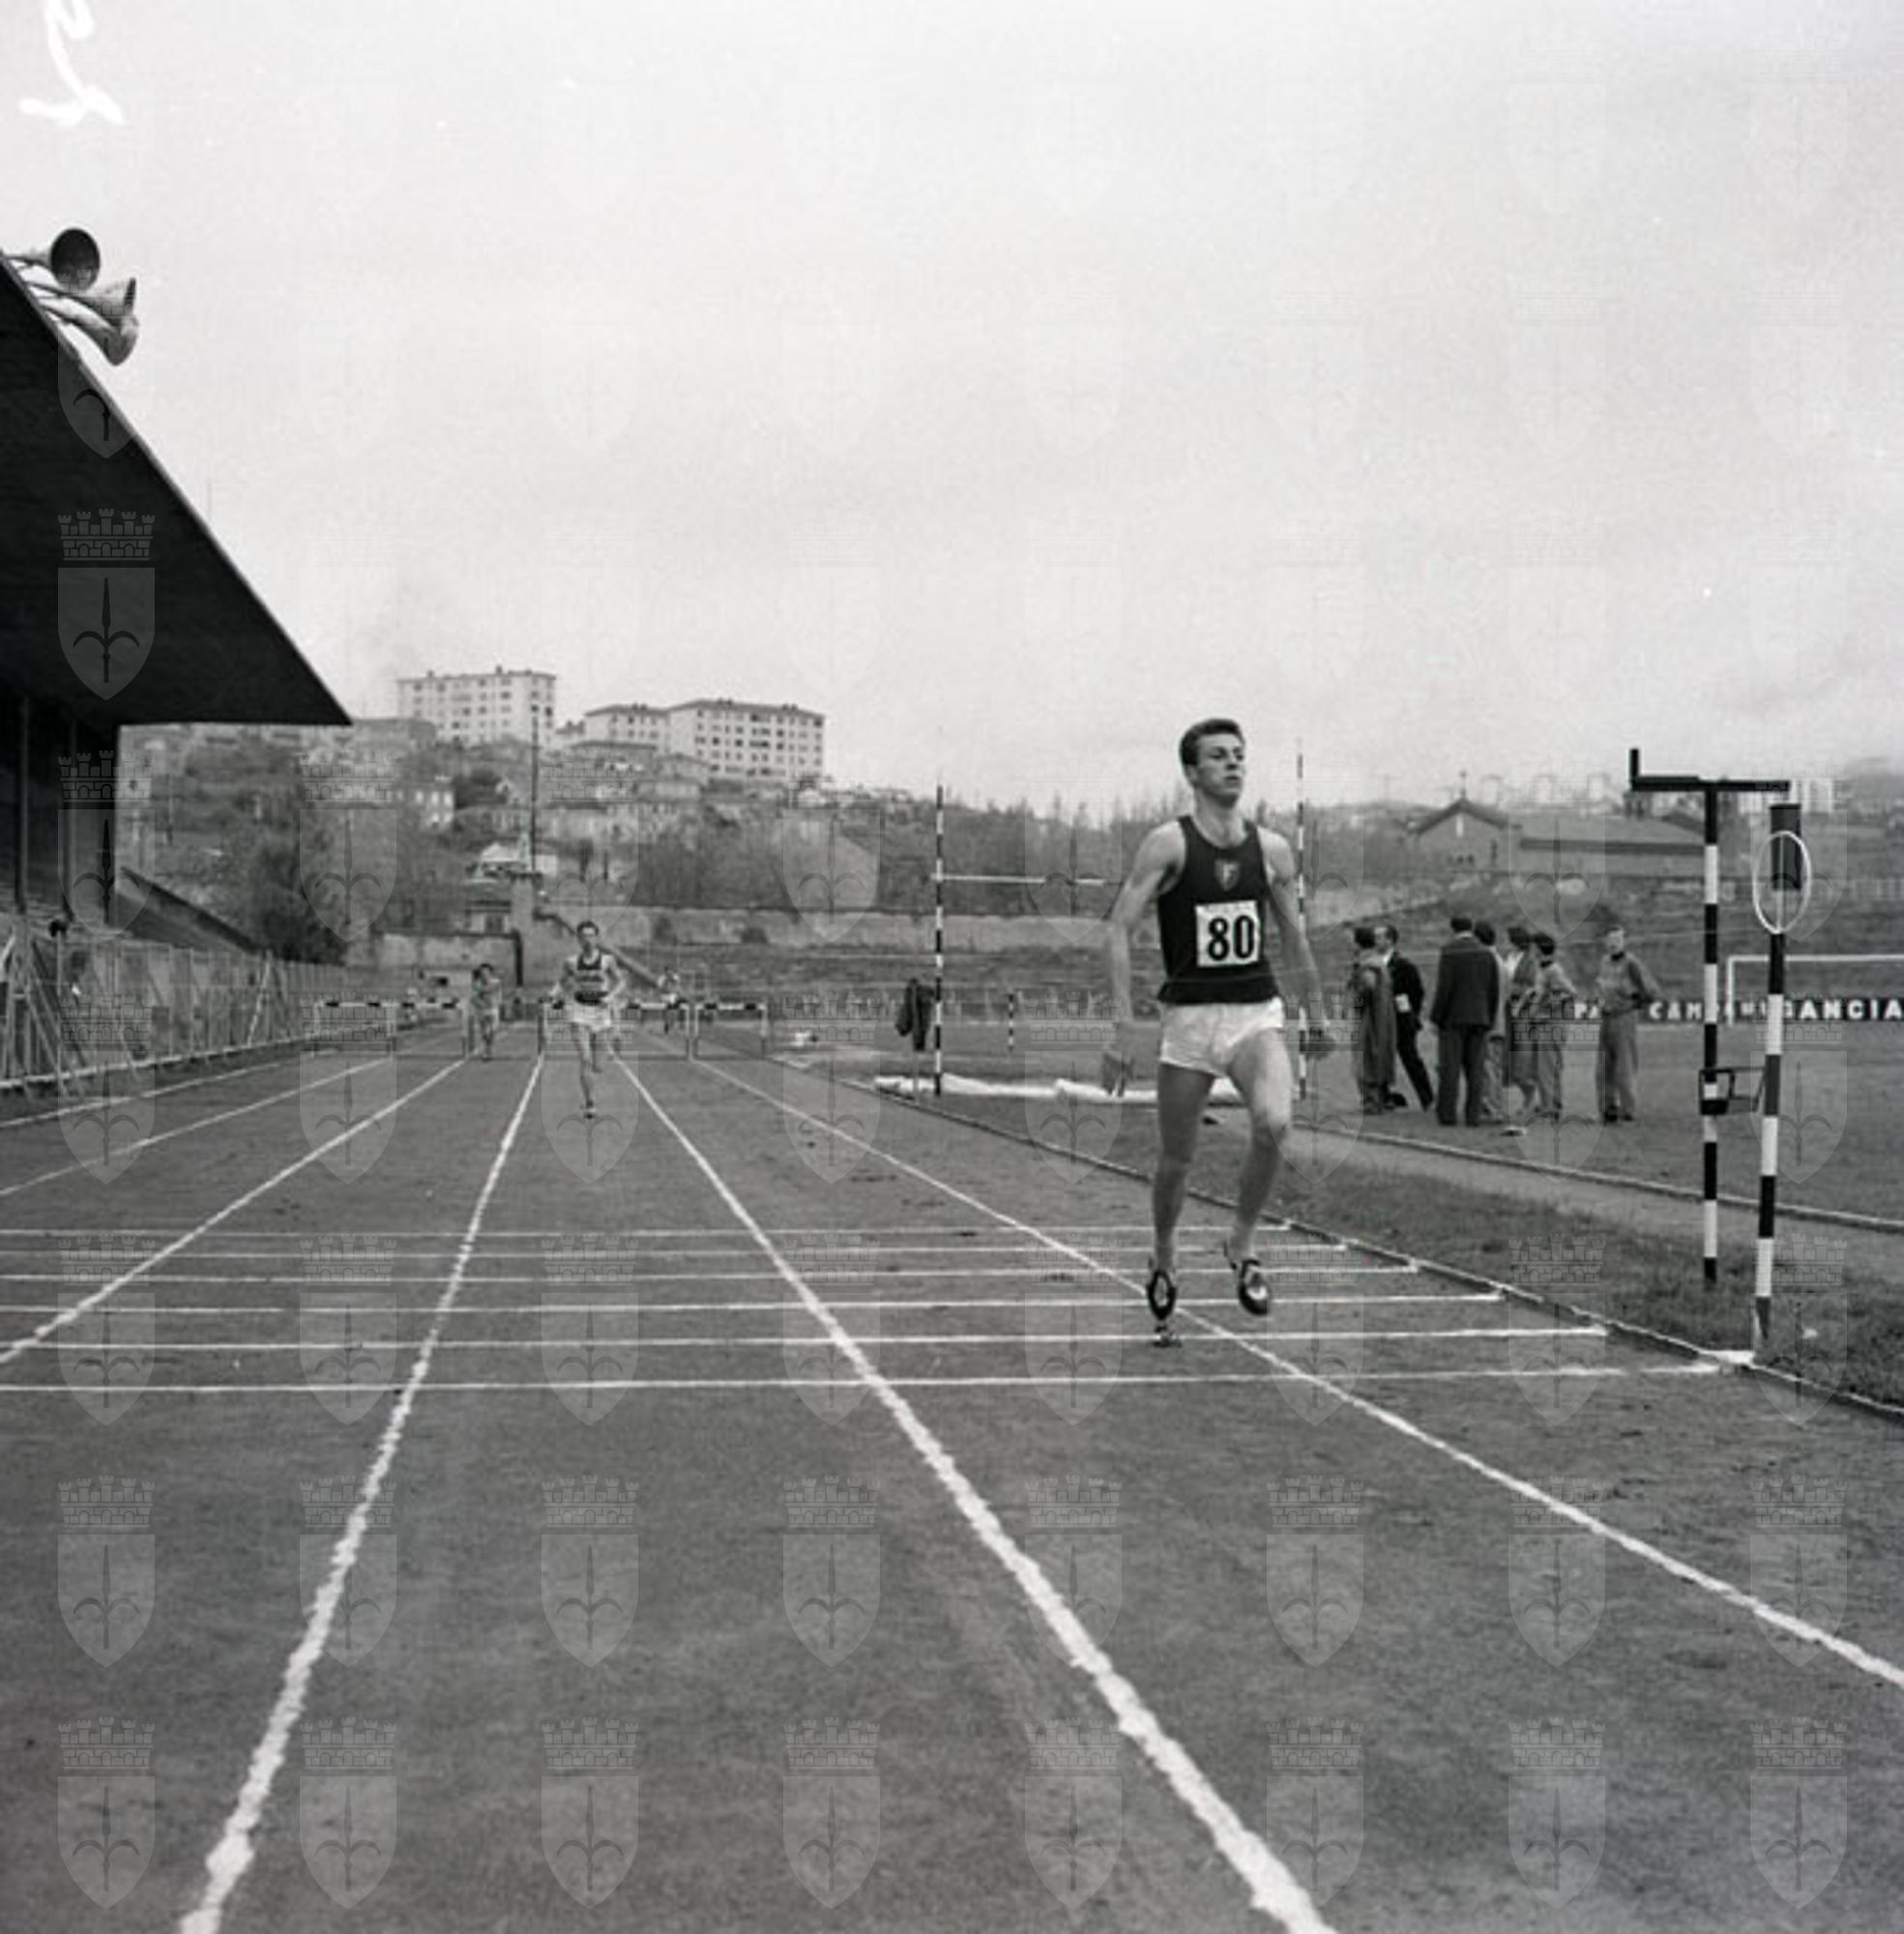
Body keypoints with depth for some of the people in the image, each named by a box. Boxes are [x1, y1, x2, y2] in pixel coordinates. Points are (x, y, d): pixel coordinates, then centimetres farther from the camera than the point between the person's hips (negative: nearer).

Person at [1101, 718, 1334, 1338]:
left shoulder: (1272, 849, 6)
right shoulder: (1168, 844, -7)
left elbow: (1293, 938, 18)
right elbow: (1119, 930, -11)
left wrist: (1316, 1014, 20)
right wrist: (1123, 1023, -19)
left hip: (1257, 1013, 2)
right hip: (1189, 1014, -2)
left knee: (1273, 1124, -25)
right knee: (1176, 1159, 8)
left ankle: (1242, 1244, -2)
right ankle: (1163, 1260, 36)